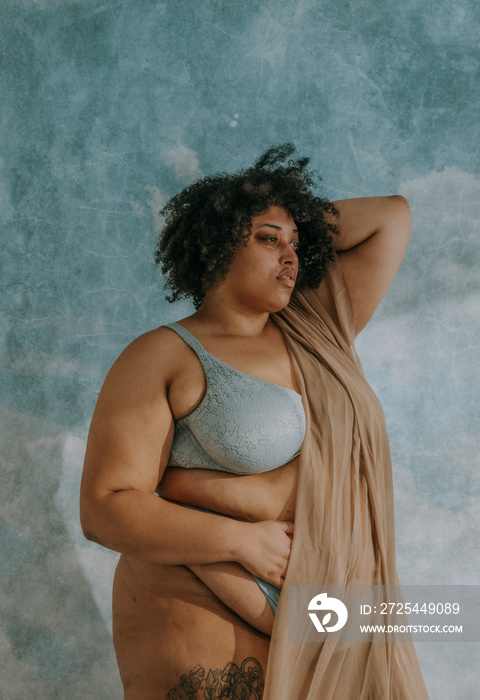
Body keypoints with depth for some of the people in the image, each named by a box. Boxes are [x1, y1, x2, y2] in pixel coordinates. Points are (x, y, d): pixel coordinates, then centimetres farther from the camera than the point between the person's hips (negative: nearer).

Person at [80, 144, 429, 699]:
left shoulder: (318, 330, 9)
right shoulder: (162, 358, -7)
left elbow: (392, 216, 15)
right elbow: (105, 509, -13)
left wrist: (301, 218, 14)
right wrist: (244, 539, -19)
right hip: (212, 631, -5)